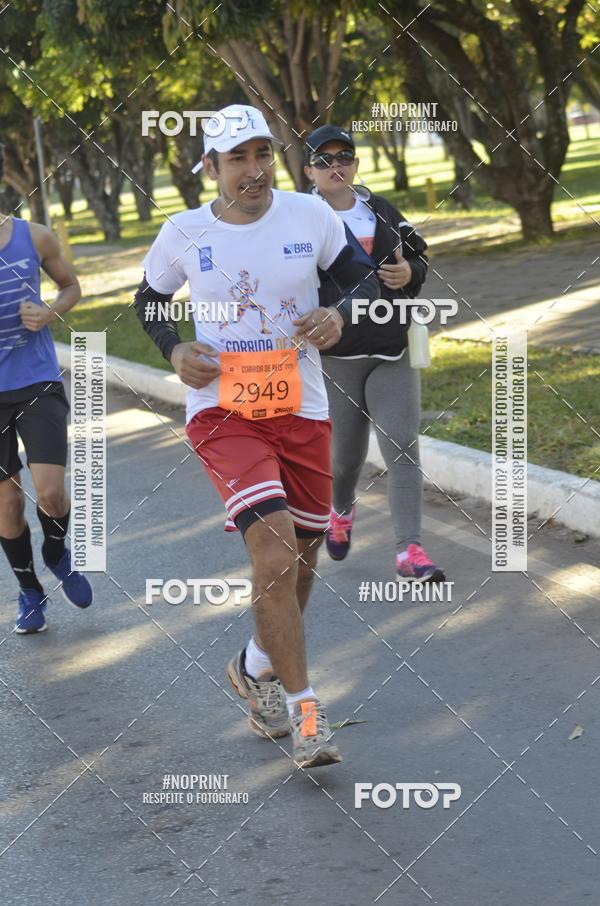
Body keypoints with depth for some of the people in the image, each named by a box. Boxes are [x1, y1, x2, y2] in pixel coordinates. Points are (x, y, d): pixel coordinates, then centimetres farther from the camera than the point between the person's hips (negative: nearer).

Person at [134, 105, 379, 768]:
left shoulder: (310, 217, -3)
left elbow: (366, 279, 8)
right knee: (274, 546, -21)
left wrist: (340, 314, -14)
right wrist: (174, 350, -6)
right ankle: (302, 710, -13)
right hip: (221, 410, -3)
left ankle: (258, 669, 42)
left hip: (301, 410, 3)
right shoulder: (183, 235, -3)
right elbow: (148, 302, 14)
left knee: (301, 558, 14)